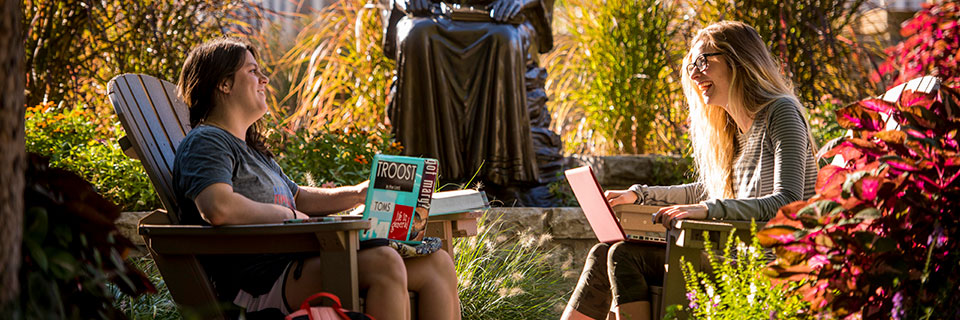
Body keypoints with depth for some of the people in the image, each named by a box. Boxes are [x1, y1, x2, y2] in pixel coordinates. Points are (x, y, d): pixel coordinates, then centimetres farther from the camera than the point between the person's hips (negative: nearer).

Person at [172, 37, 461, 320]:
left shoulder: (251, 148, 28)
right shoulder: (204, 143, -4)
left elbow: (298, 197, 37)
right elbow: (218, 208, -24)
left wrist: (357, 194, 21)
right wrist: (287, 215, -11)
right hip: (258, 279, -10)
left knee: (437, 264, -2)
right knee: (384, 262, -33)